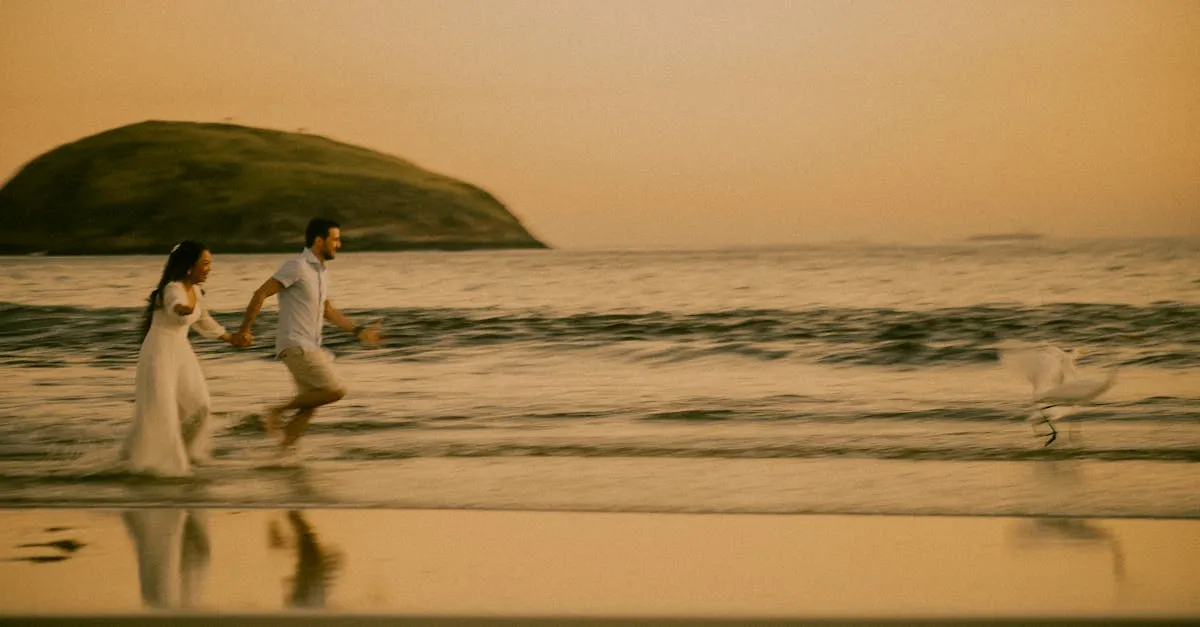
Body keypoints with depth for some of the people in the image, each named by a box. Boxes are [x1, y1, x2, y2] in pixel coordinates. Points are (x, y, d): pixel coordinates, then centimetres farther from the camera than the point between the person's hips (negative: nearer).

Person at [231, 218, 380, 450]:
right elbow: (261, 294, -14)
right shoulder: (297, 266, -14)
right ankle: (278, 410, -3)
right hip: (295, 346, -9)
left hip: (310, 347, 9)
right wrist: (244, 330, -13)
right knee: (335, 390, -13)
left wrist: (358, 331, 15)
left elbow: (328, 311, 24)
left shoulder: (320, 272, 14)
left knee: (309, 406, 9)